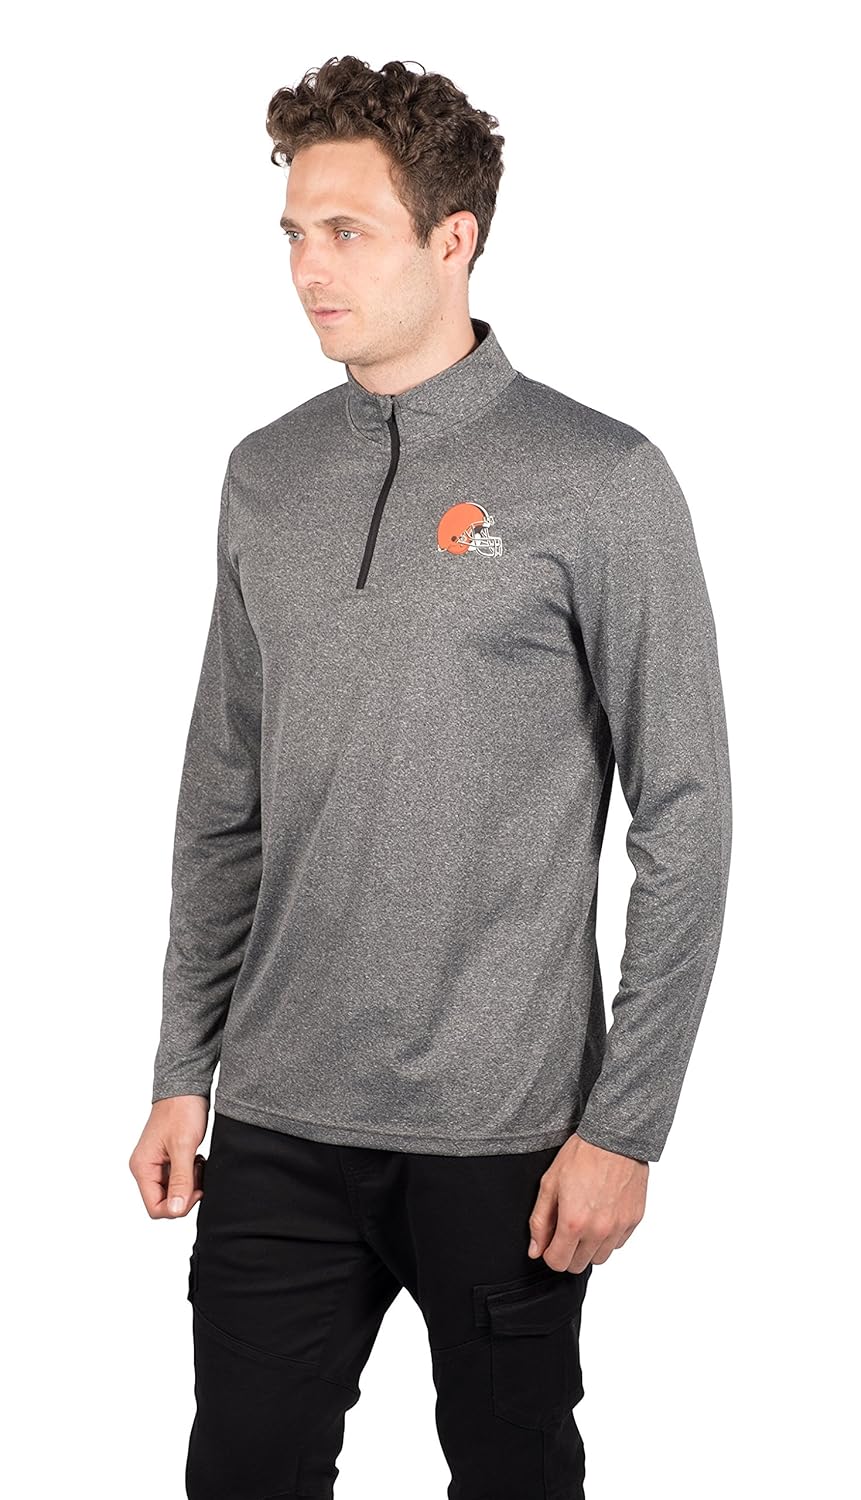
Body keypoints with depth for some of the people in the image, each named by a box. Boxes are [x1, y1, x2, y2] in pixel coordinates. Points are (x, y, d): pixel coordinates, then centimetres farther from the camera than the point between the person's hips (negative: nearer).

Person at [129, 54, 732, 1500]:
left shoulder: (598, 482, -7)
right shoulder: (266, 476, 8)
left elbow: (683, 822, -7)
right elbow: (223, 801, 12)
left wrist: (624, 1126, -10)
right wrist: (182, 1073, 9)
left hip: (503, 1132, -4)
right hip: (277, 1120, 4)